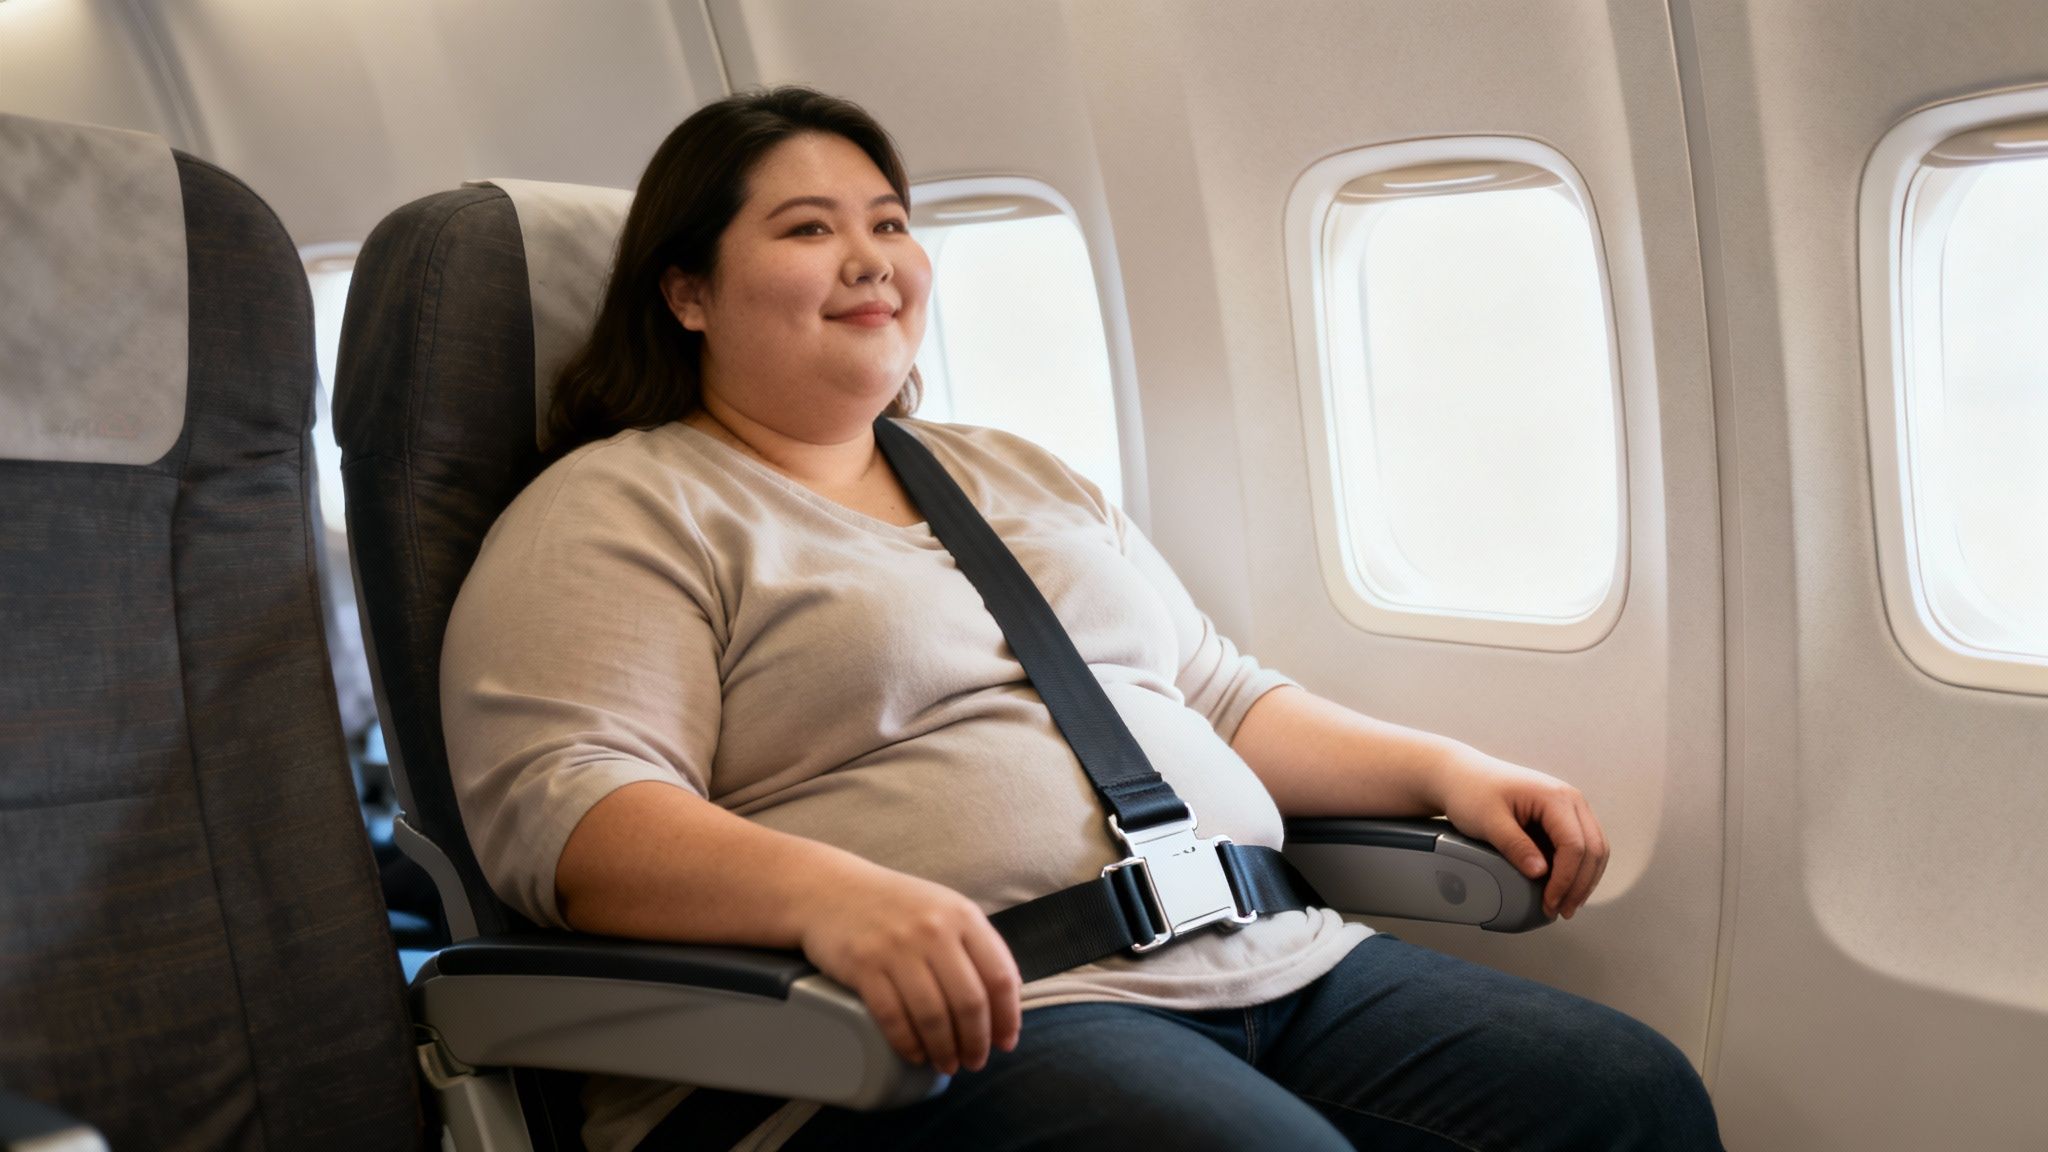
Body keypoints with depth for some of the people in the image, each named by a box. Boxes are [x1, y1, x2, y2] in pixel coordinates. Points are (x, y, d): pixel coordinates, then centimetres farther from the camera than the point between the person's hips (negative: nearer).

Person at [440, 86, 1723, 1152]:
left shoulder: (1025, 477, 26)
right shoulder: (620, 513, 4)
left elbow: (1217, 696, 28)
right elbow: (564, 807, -12)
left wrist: (1443, 766, 12)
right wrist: (829, 891, -31)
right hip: (958, 1017, -7)